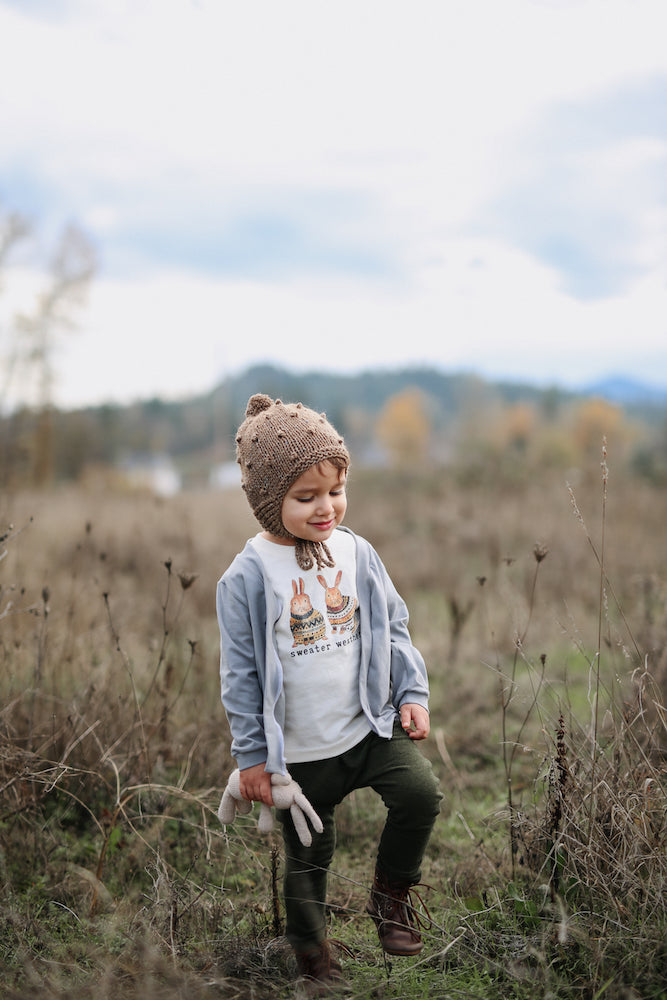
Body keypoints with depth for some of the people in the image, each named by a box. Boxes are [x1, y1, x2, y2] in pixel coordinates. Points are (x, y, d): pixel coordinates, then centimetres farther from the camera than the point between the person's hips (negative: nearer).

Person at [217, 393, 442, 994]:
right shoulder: (248, 577, -14)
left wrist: (413, 694, 1)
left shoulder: (357, 553, -3)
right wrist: (251, 756, -6)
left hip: (371, 727, 3)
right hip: (300, 751, -2)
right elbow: (241, 673, -9)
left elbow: (394, 628, 9)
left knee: (422, 793, -17)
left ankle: (391, 891, 11)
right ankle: (310, 945, 39)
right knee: (308, 855, 12)